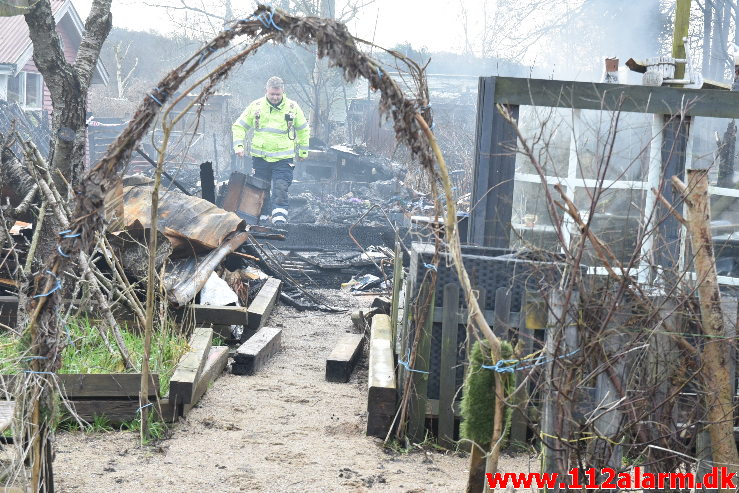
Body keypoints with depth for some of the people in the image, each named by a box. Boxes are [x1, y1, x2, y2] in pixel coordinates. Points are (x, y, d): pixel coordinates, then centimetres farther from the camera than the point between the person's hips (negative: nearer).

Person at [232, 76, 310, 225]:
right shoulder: (256, 106, 2)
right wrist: (238, 145, -4)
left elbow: (304, 130, 17)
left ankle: (279, 221, -16)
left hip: (283, 158, -2)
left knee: (280, 191, -13)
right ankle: (260, 221, 19)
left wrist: (303, 151, 19)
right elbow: (239, 126, 9)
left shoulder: (292, 107, 2)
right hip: (260, 157, 2)